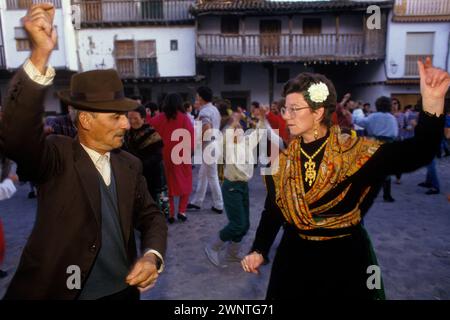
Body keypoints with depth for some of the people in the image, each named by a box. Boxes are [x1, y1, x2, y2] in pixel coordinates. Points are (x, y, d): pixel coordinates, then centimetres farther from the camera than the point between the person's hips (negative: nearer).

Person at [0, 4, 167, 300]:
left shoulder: (130, 165, 0)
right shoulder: (58, 156, -13)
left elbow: (150, 217, 4)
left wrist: (153, 255, -15)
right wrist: (41, 56, -41)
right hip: (58, 290, -4)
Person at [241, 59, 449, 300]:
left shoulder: (355, 152, -14)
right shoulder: (283, 159, -3)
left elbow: (417, 153, -26)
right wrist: (258, 250, -8)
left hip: (346, 258, -2)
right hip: (294, 257, 3)